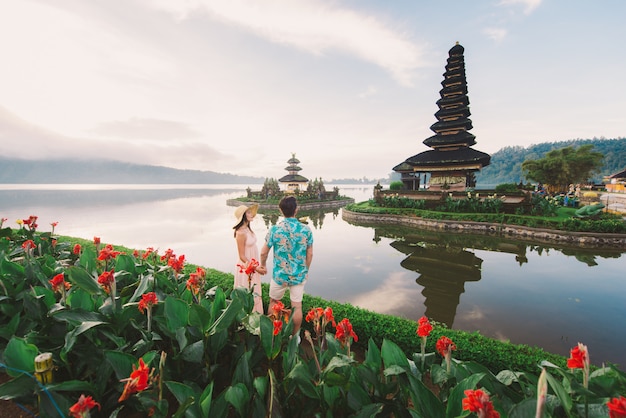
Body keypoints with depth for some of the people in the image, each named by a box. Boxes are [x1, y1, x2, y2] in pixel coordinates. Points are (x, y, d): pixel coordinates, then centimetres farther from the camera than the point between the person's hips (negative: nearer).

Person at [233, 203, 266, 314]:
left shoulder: (248, 229, 5)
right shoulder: (241, 233, -21)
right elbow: (242, 256, -18)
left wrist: (259, 266, 12)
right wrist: (256, 268, -15)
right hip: (246, 269, -9)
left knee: (254, 294, 20)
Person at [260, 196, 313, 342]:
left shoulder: (274, 229, -14)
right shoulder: (306, 230, -9)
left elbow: (264, 252, -6)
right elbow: (309, 254, -1)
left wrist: (263, 265, 13)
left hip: (279, 275, 0)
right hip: (299, 275, 1)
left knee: (273, 302, 22)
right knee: (297, 306, 14)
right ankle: (295, 336, 28)